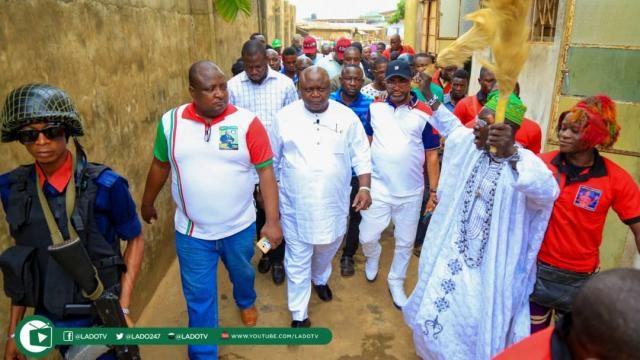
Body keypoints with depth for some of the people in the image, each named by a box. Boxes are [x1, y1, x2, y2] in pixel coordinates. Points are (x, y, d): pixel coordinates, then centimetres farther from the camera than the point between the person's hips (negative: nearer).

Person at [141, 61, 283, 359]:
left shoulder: (247, 122, -15)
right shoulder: (170, 122, -9)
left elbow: (266, 170, -12)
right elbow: (160, 165, 6)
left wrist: (272, 220, -15)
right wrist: (147, 203, 18)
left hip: (240, 227, 0)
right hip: (192, 232, 0)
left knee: (242, 272, 28)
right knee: (199, 297, 13)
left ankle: (246, 301, 63)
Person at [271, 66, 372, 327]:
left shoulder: (347, 117, -6)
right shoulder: (285, 117, -7)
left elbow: (361, 157, -1)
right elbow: (272, 158, 3)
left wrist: (365, 188, -12)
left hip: (333, 203, 2)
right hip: (296, 204, -1)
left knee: (327, 249, 24)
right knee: (297, 259, 9)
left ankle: (320, 279, 57)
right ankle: (299, 313, 27)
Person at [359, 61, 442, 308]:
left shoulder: (424, 113, -7)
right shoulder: (374, 108, -1)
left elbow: (432, 153, -2)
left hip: (411, 191, 0)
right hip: (378, 187, 1)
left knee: (405, 242, 13)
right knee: (367, 237, 5)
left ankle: (396, 281, 36)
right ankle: (373, 257, 41)